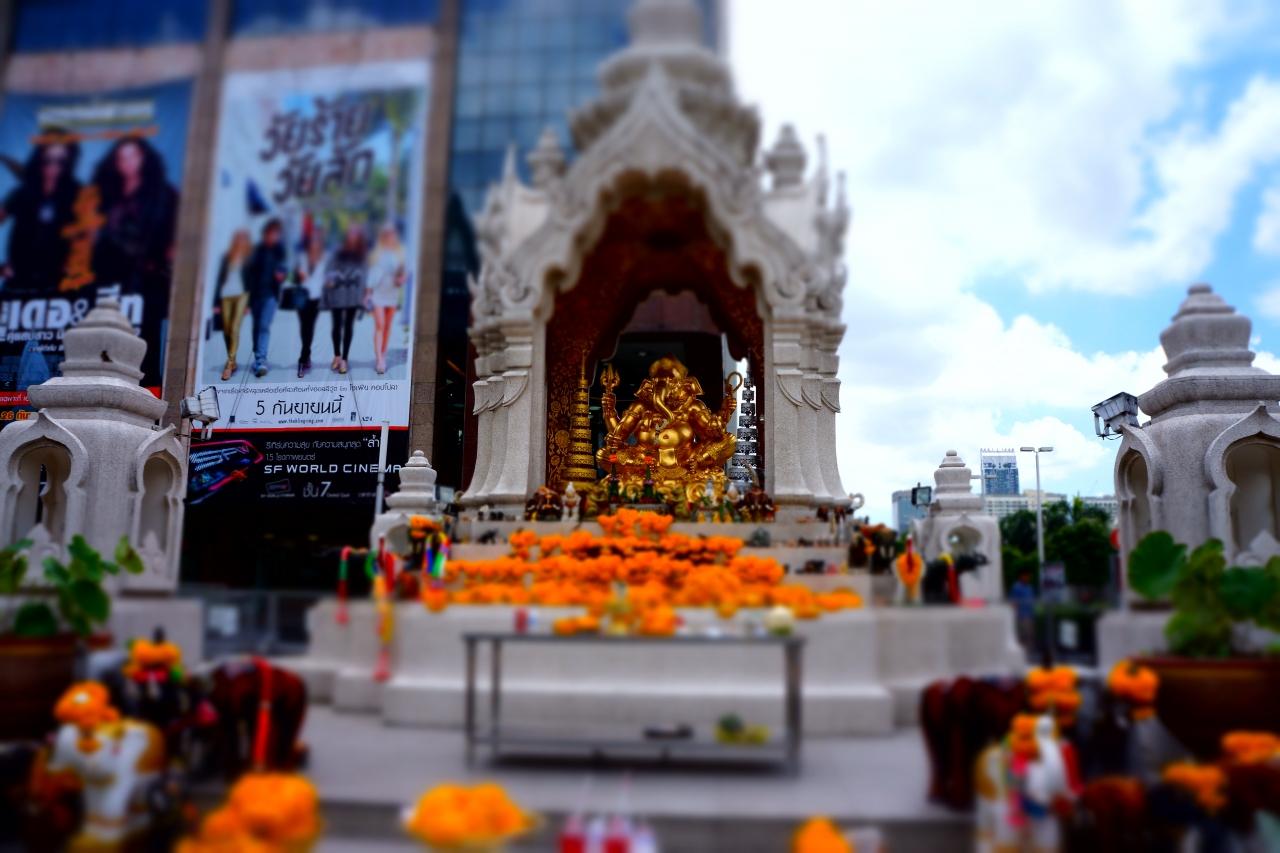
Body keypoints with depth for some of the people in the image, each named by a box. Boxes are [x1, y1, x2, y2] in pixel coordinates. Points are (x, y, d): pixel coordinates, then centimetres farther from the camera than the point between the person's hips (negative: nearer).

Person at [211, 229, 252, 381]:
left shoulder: (250, 258, 4)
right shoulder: (226, 256, 12)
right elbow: (220, 279, 12)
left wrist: (249, 303, -7)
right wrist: (216, 302, 7)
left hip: (242, 295, -4)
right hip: (226, 295, 4)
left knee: (234, 329, -15)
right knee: (226, 330, 5)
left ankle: (229, 364, -14)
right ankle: (233, 362, 19)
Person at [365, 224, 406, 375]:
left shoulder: (399, 253, 6)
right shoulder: (377, 253, 0)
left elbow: (402, 272, 14)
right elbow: (372, 272, 4)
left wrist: (401, 279, -8)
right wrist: (368, 291, 1)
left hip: (392, 293, 3)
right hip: (378, 292, -3)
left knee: (387, 326, 6)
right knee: (379, 325, -10)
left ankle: (382, 357, 15)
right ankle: (379, 359, -14)